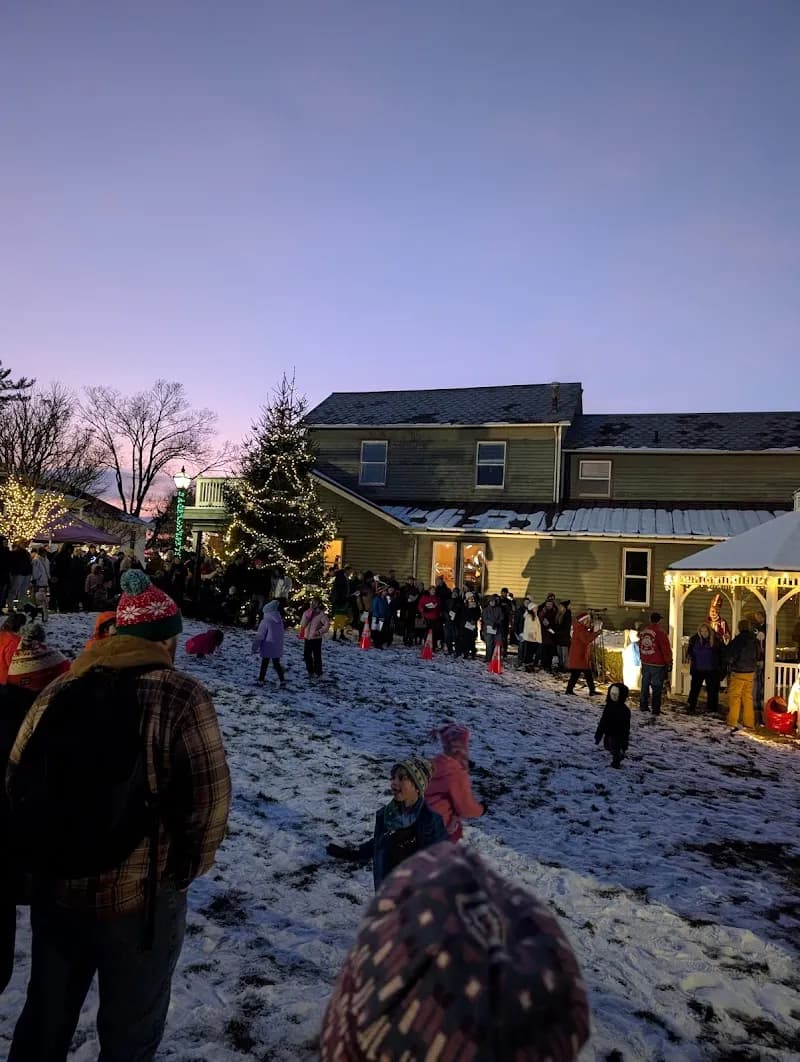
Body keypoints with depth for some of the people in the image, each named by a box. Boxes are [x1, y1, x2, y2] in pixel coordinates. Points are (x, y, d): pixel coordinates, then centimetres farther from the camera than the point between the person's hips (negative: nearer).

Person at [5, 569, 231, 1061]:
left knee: (45, 1017, 29)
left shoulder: (61, 689, -1)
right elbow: (209, 796, -20)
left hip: (57, 887, 5)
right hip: (142, 894, -4)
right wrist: (186, 868, -2)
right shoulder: (182, 696, -16)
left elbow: (17, 781, 4)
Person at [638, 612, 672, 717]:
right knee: (657, 688, 1)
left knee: (645, 685, 15)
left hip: (645, 663, 6)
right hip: (657, 665, -6)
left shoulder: (643, 630, 4)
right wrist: (669, 663, -3)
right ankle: (656, 710, 3)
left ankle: (643, 706, 23)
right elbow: (666, 649, -13)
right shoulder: (660, 632, -17)